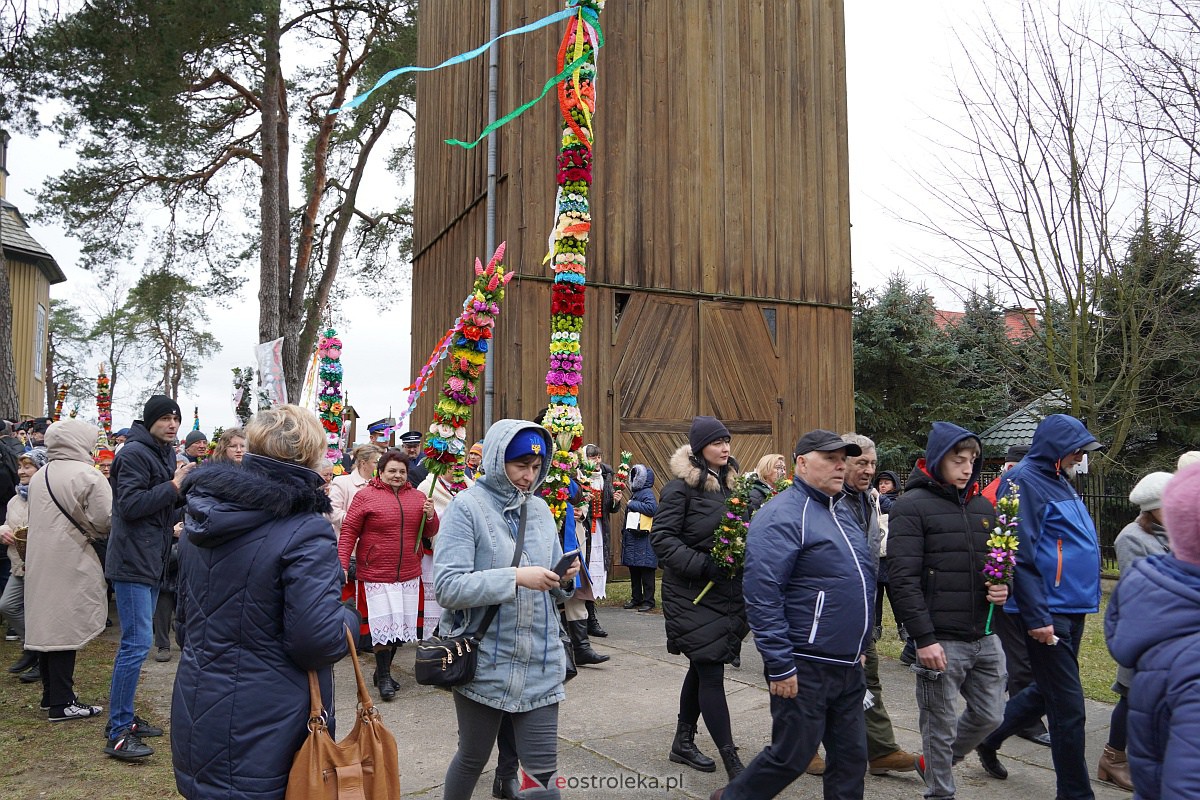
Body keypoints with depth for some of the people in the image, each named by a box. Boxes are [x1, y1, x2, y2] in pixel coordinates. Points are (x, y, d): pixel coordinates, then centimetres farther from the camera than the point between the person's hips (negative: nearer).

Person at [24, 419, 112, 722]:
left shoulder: (38, 477, 9)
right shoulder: (88, 476, -15)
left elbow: (39, 518, 18)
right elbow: (104, 523, -16)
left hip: (39, 561, 7)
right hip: (71, 564, -7)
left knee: (46, 624, 13)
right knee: (65, 627, -3)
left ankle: (50, 694, 23)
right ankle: (62, 703, 2)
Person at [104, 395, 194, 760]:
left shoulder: (166, 454, 16)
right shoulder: (134, 453, -14)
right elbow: (130, 504, -22)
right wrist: (173, 486, -20)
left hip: (153, 562, 10)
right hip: (133, 562, -10)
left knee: (137, 642, 16)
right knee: (137, 643, -10)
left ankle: (124, 717, 26)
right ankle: (118, 733, -3)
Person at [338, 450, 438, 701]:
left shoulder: (417, 497, 8)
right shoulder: (366, 496, -4)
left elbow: (430, 533, 14)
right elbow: (348, 532, -3)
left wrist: (430, 516, -7)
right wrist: (342, 565, -10)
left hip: (409, 574, 5)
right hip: (377, 574, -4)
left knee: (400, 625, 11)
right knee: (384, 626, -5)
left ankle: (384, 670, 28)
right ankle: (383, 677, 10)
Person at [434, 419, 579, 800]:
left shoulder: (540, 509, 7)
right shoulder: (467, 507, -9)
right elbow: (447, 587, -19)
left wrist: (564, 578, -8)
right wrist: (514, 577, -25)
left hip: (540, 666, 4)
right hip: (483, 664, -4)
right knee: (473, 759, 17)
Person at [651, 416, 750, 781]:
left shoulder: (729, 483, 10)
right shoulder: (681, 487, -11)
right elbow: (662, 538, -15)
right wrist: (704, 565, -23)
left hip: (727, 590, 7)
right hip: (692, 594, -7)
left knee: (702, 668, 16)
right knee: (711, 673, -7)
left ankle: (683, 742, 32)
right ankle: (732, 763, -2)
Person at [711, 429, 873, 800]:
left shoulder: (842, 509, 13)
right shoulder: (783, 515, -17)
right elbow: (762, 596, -22)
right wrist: (780, 666, -22)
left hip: (849, 666, 9)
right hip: (805, 669, -8)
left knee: (851, 756, 15)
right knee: (792, 756, 4)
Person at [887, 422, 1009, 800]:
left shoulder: (982, 506, 12)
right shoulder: (912, 507, -10)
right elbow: (903, 580, -15)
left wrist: (1003, 588, 0)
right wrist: (924, 638, -19)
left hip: (984, 637, 7)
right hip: (941, 641, -7)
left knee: (989, 715, 16)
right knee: (941, 725, 5)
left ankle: (934, 762, 39)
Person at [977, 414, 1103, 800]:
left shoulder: (1060, 482, 16)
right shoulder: (1025, 481, -14)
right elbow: (1019, 554, -20)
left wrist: (1084, 601, 19)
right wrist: (1036, 616, -22)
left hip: (1073, 609, 10)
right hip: (1050, 613, -10)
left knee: (1047, 691, 20)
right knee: (1068, 707, -2)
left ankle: (989, 739, 36)